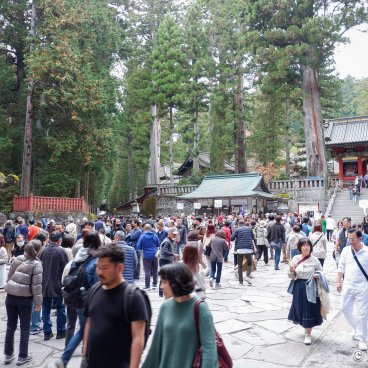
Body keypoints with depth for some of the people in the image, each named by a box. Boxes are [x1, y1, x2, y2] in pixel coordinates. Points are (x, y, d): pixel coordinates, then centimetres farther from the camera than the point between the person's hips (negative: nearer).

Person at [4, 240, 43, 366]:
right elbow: (36, 285, -16)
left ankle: (8, 355, 25)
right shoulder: (36, 264, -14)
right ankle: (22, 356, 16)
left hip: (10, 296, 5)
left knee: (11, 326, 16)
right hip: (25, 299, -5)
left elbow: (9, 276, 10)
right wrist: (38, 302, -9)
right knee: (25, 327, 9)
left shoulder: (17, 259, 3)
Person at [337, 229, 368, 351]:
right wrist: (339, 282, 4)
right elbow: (341, 267, 7)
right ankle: (357, 328, 34)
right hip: (348, 285, 3)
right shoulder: (346, 250, -1)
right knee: (345, 308, 10)